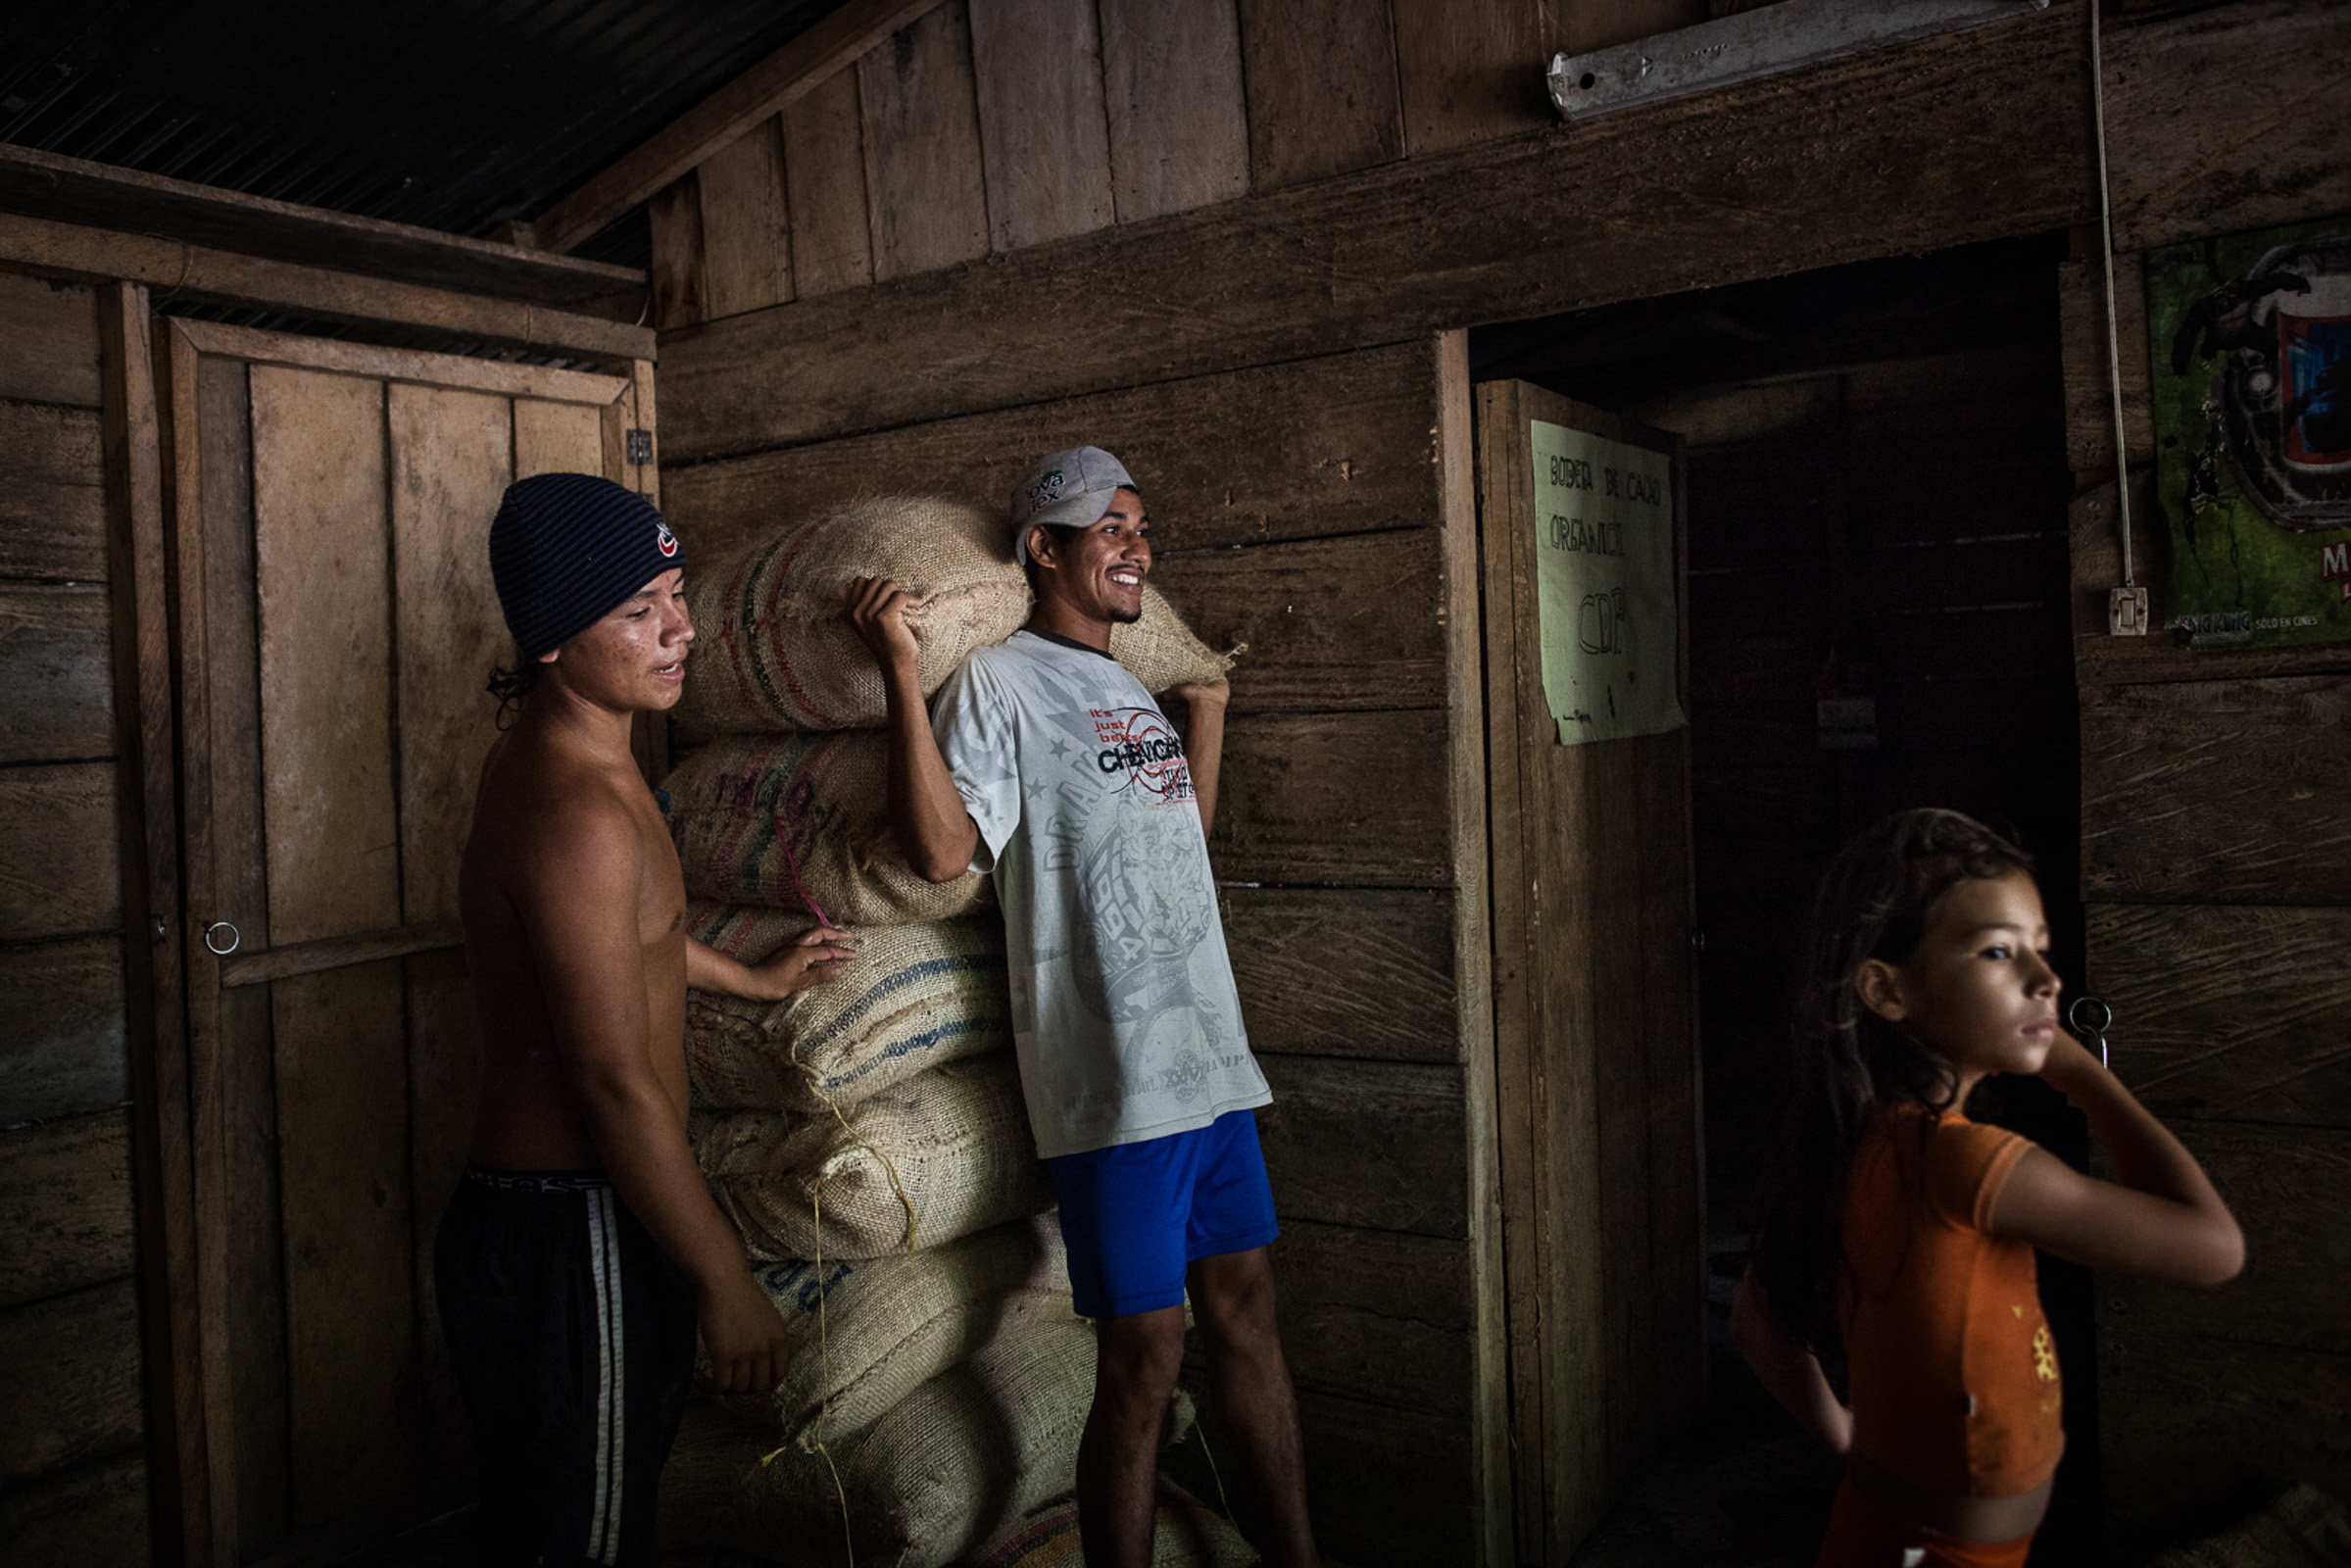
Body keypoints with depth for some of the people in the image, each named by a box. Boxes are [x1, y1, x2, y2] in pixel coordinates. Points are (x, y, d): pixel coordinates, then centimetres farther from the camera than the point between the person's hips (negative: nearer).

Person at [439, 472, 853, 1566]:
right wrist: (726, 1282, -17)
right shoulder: (578, 810, -24)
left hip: (544, 1212, 10)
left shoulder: (543, 753, 8)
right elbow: (618, 1083, -24)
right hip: (569, 1238, -10)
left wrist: (755, 980, 41)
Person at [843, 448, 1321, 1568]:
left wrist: (1208, 700, 25)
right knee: (1144, 1356, -1)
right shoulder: (999, 681, -7)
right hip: (1113, 1078, -8)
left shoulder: (1130, 688, 17)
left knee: (1243, 1303, 17)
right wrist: (901, 671, -21)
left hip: (1208, 1055, 8)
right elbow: (941, 849, -20)